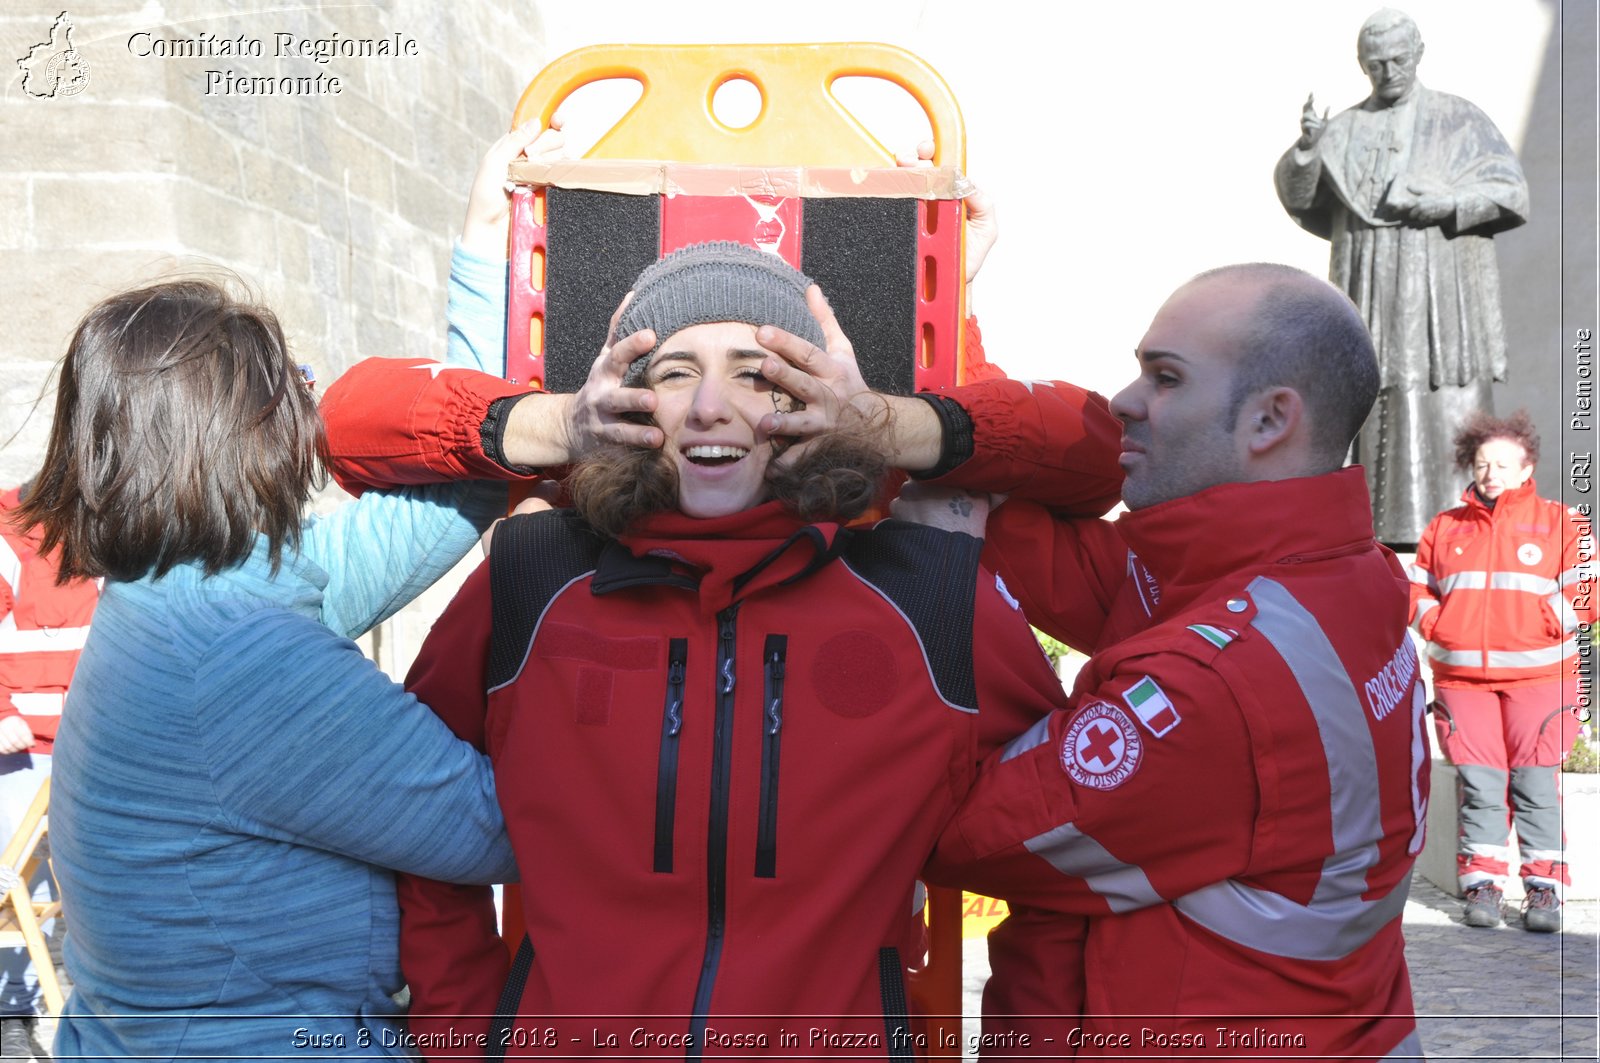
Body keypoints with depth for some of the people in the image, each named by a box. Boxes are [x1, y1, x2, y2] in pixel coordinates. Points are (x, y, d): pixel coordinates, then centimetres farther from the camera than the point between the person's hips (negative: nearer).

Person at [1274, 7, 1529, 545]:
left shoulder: (1460, 120, 9)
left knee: (1449, 399, -6)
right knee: (1380, 397, -2)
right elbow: (1297, 195, 2)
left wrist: (1451, 203, -15)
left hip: (1442, 286, -1)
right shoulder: (1345, 129, 13)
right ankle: (1392, 522, 3)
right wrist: (1306, 148, -18)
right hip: (1372, 289, 2)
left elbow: (1510, 190, 3)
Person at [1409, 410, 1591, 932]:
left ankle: (1544, 889, 10)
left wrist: (1542, 624, -12)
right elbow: (1417, 589, 18)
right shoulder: (1444, 527, 13)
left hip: (1537, 677, -2)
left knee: (1536, 785, -1)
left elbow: (1585, 592, 0)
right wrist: (1435, 623, 0)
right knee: (1478, 784, 1)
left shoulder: (1560, 522, 5)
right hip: (1462, 678, 2)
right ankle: (1482, 884, 10)